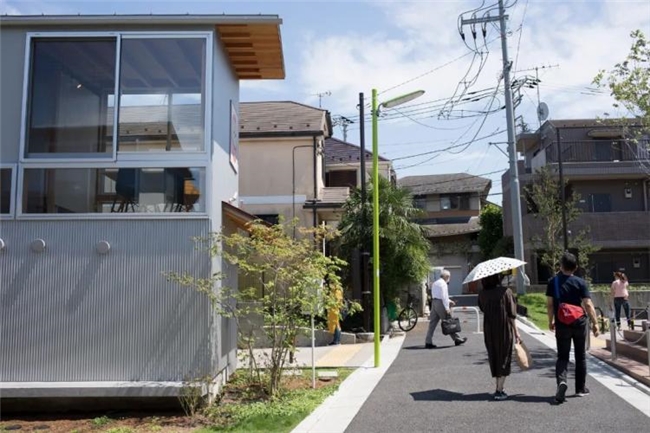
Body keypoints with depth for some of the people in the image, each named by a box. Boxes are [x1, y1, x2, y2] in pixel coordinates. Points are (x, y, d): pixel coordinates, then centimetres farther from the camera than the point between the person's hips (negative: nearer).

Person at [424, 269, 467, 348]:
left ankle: (428, 342, 1)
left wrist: (449, 301, 29)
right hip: (440, 303, -9)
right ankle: (457, 339, 12)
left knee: (432, 323, 4)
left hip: (434, 302, 9)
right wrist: (447, 308, -18)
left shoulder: (435, 283, 21)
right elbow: (444, 296, -17)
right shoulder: (443, 283, -9)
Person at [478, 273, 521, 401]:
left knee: (494, 357, 16)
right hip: (505, 330, -3)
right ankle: (499, 390, 1)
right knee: (504, 358, 6)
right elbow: (511, 314, -10)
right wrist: (516, 331, -5)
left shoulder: (482, 294, -2)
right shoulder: (506, 291, -12)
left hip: (489, 331, 4)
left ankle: (499, 388, 26)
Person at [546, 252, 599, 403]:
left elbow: (550, 304, -2)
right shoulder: (580, 282, -6)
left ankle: (561, 381, -19)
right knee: (580, 356, 15)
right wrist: (595, 323, -5)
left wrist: (551, 321, 10)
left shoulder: (553, 282, -3)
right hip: (579, 323, 0)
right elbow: (588, 304, -11)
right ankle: (580, 388, 23)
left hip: (562, 324, 0)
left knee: (562, 356, 6)